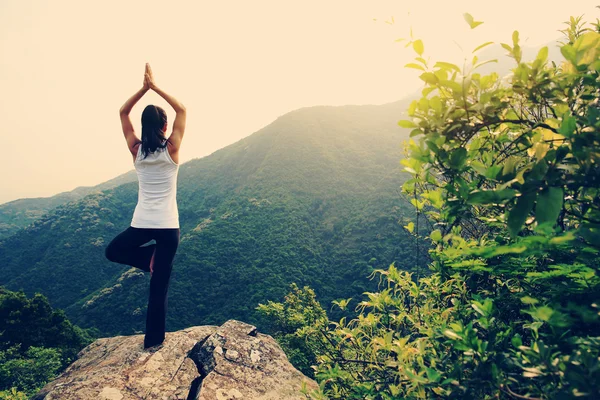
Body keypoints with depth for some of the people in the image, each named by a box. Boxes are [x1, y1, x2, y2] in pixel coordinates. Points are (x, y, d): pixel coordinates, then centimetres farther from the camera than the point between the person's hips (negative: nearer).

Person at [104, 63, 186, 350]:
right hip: (168, 226, -1)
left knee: (113, 251, 33)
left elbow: (123, 112, 14)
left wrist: (144, 87, 5)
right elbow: (182, 110, 7)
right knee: (159, 286, 8)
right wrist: (155, 87, 5)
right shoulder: (171, 149, -6)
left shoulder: (136, 150, 0)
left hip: (141, 224, 1)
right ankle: (154, 340, 18)